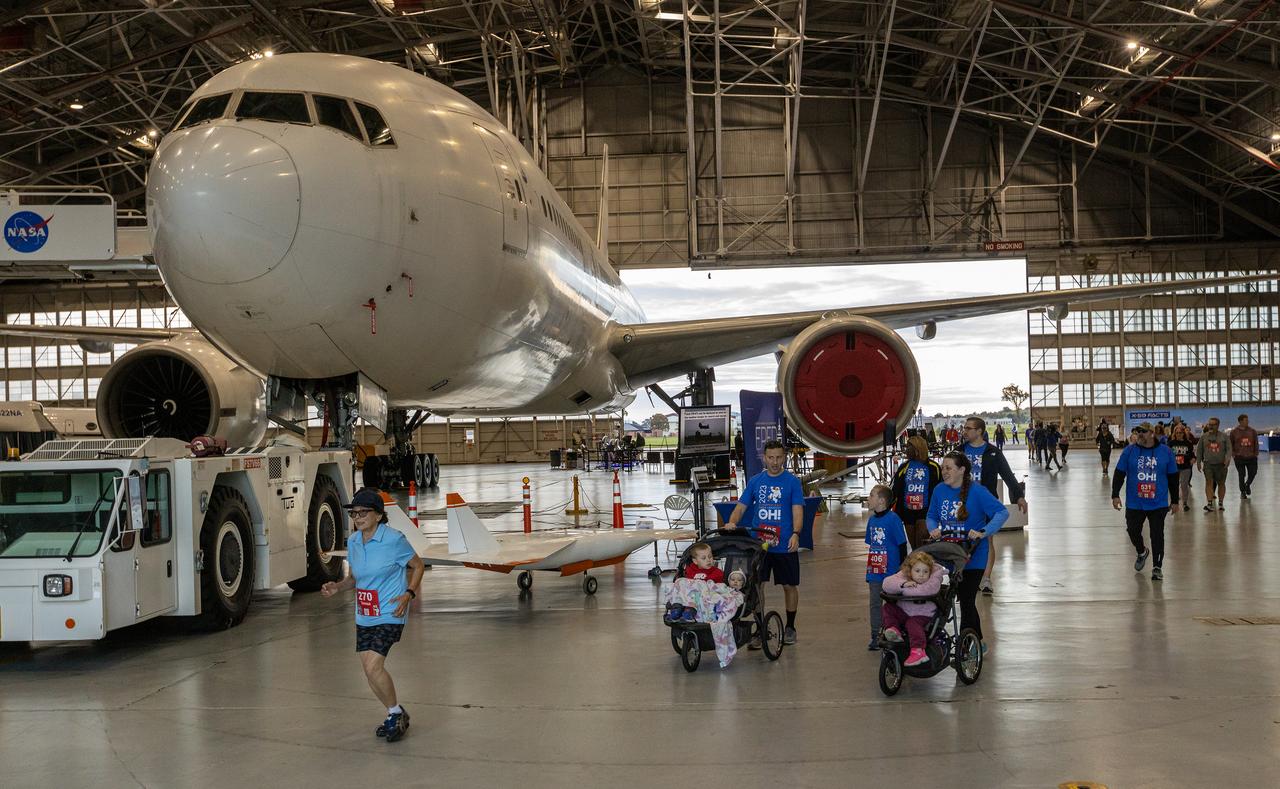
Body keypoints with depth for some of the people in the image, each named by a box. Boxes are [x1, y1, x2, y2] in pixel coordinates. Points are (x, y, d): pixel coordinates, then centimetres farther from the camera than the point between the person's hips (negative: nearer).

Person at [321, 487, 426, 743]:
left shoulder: (394, 540, -14)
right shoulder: (353, 542, 5)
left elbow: (417, 565, -1)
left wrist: (408, 594, -15)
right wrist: (337, 587, -2)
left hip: (389, 615, -7)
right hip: (364, 617, 7)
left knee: (373, 666, -17)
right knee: (370, 671, 8)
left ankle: (397, 713, 6)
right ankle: (395, 716, 29)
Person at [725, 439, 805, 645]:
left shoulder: (792, 481, -1)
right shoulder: (755, 481, 8)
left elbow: (797, 511, -9)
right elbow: (741, 506, 7)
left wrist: (795, 534, -25)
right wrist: (731, 523, -13)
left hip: (785, 546, -2)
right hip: (758, 544, 2)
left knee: (789, 585, 8)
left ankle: (790, 627, 24)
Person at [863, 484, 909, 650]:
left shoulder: (893, 519, -13)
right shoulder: (872, 520, 7)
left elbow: (902, 545, -10)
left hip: (891, 572, -7)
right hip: (875, 573, 7)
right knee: (875, 604, 10)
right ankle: (875, 637, 19)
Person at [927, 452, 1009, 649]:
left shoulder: (977, 491, -13)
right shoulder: (939, 490, 2)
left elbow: (1002, 512, -18)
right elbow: (932, 517, 14)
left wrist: (983, 533, -27)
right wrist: (933, 530, -7)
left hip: (973, 556, -5)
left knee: (967, 601, -3)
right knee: (965, 599, 13)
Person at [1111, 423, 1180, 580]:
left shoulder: (1165, 452, 0)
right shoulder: (1129, 451, 0)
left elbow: (1173, 478, 7)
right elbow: (1119, 474, 2)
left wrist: (1174, 500, 8)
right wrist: (1115, 495, -7)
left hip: (1158, 503, -1)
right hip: (1134, 504, 1)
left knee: (1157, 535, -2)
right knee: (1133, 532, 7)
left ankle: (1157, 567, 9)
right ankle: (1142, 552, 37)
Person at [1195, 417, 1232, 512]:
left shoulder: (1224, 436, 1)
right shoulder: (1203, 436, 6)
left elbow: (1229, 449, -1)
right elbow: (1199, 450, 12)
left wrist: (1227, 459, -17)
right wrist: (1198, 462, 9)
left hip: (1221, 464, 0)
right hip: (1208, 464, 0)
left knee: (1221, 483, 9)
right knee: (1209, 482, -12)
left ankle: (1221, 503, 22)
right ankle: (1209, 504, -16)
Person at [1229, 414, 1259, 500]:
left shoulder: (1252, 431, 5)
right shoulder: (1234, 432, 0)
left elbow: (1256, 443, 10)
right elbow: (1230, 444, 7)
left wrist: (1256, 453, 2)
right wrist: (1233, 453, -1)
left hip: (1251, 457, 2)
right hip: (1239, 457, -2)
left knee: (1253, 473, 2)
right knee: (1242, 475, 1)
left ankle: (1247, 485, 33)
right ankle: (1243, 492, 16)